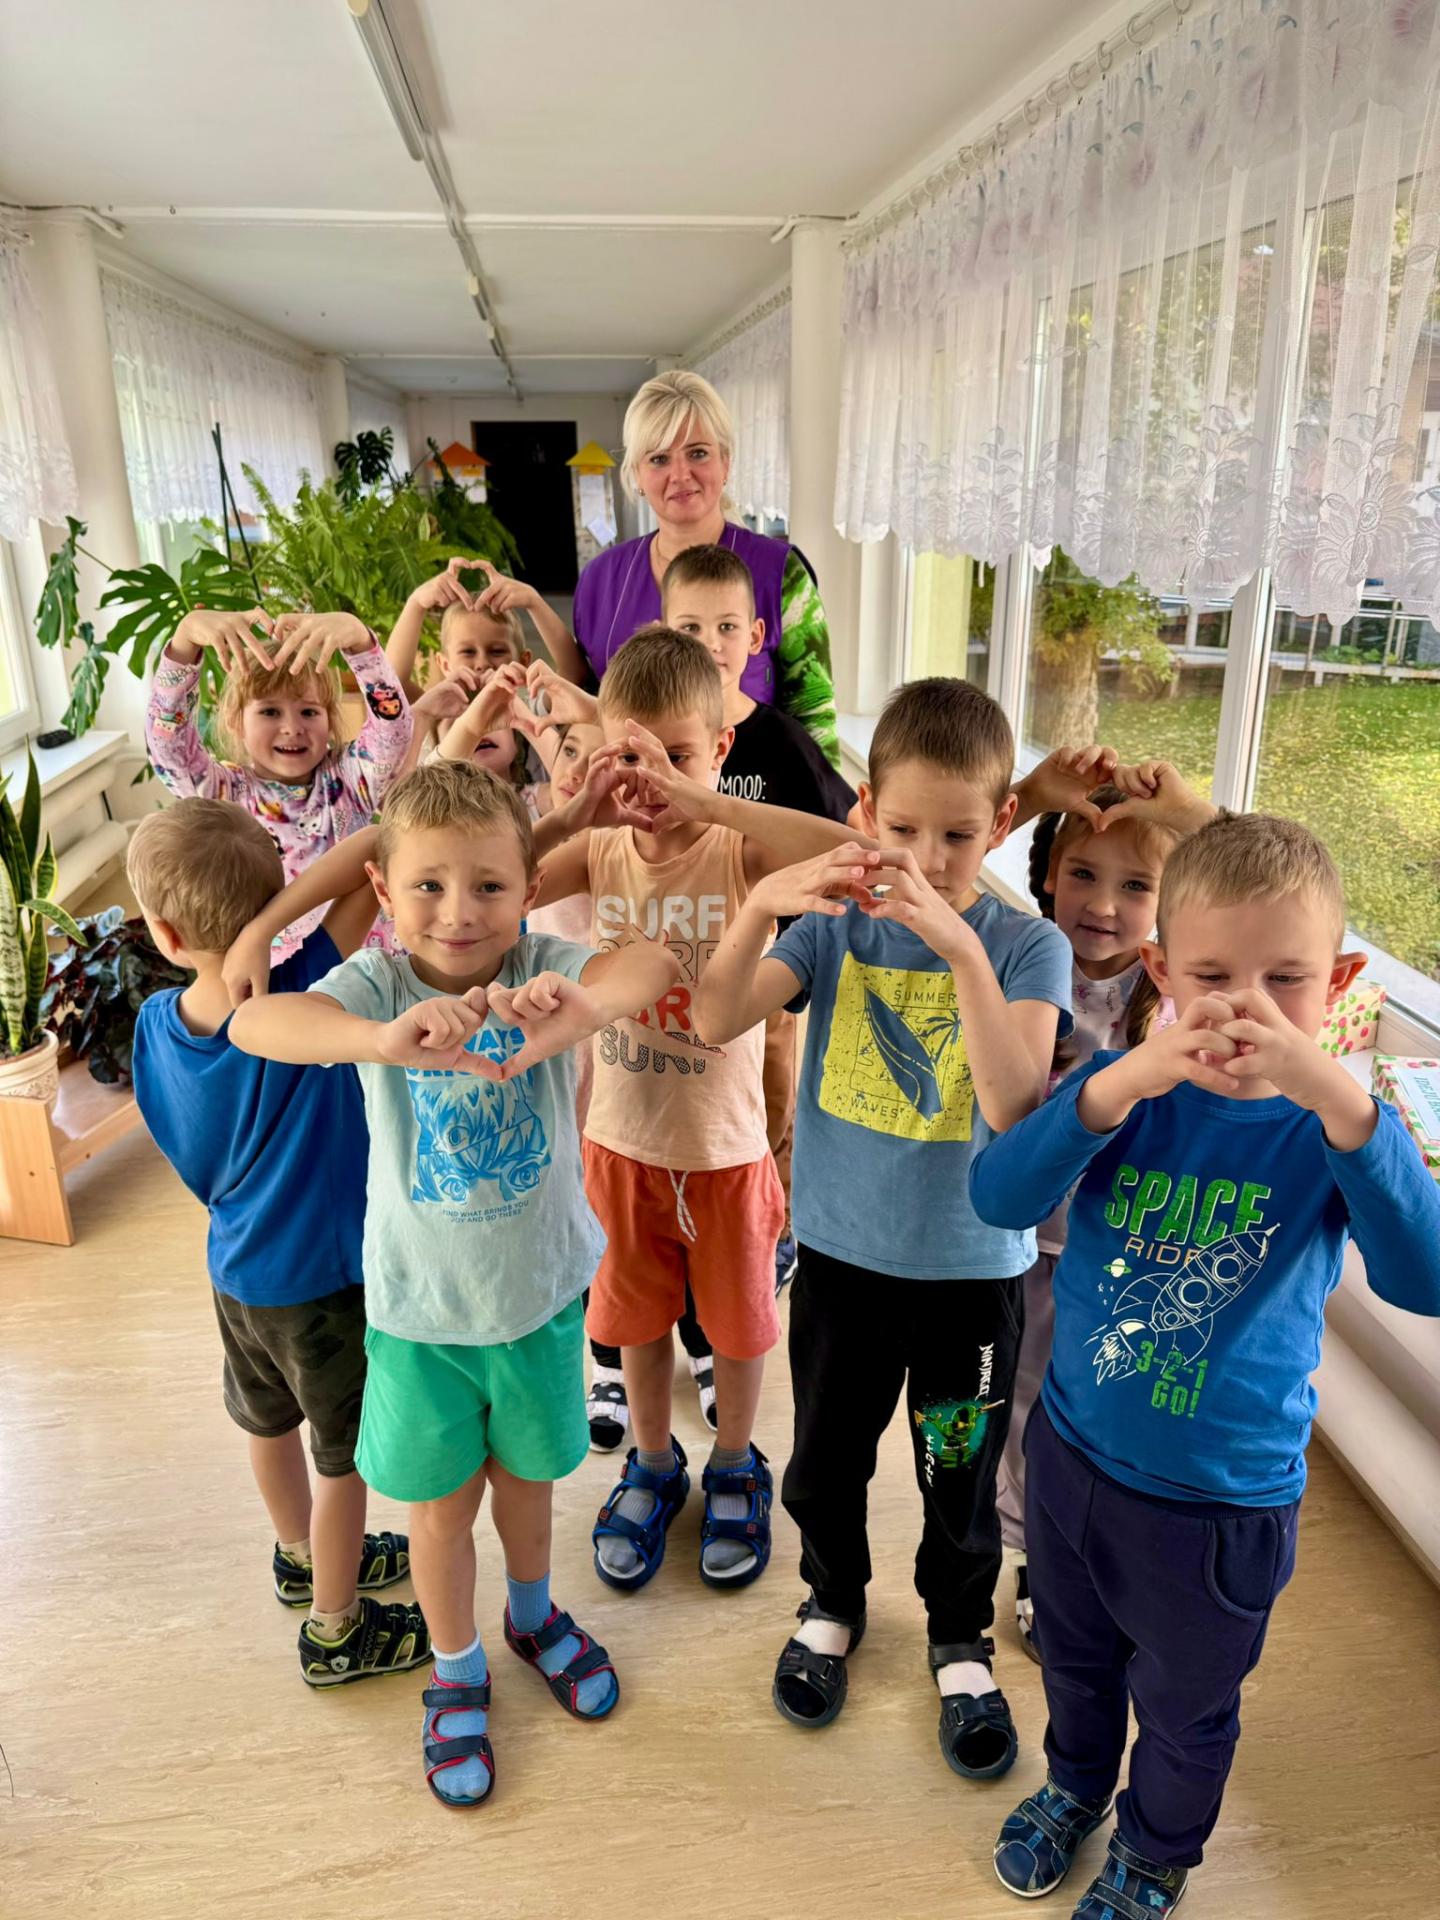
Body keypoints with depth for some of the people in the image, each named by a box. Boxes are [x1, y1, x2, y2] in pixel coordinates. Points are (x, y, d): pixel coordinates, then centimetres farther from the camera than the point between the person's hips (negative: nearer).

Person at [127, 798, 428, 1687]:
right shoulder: (297, 1004, -31)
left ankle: (305, 1555, 54)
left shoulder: (158, 1020, -11)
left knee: (270, 1420, 28)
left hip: (237, 1269, 7)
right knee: (345, 1457, 14)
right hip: (322, 1279, -7)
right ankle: (335, 1628, 34)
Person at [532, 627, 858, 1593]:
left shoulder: (742, 853, -18)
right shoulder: (598, 852, -8)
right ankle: (653, 1468, 47)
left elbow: (852, 853, -38)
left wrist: (702, 800, -40)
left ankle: (735, 1468, 46)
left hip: (726, 1147, -2)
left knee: (738, 1318, 19)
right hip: (622, 1141, 3)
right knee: (639, 1316, 22)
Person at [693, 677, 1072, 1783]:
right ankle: (833, 1605, 50)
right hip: (841, 1250, 2)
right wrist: (762, 903, -34)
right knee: (826, 1460, 21)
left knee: (962, 1483, 18)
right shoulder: (835, 923, -7)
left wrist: (961, 948, -37)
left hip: (973, 1267, -1)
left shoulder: (1027, 945, -13)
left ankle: (961, 1640, 47)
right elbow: (715, 1023, -19)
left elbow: (1014, 1105, -28)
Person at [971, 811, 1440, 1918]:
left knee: (1184, 1705, 26)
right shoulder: (1128, 1091, -15)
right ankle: (1076, 1784, 61)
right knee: (1076, 1659, 29)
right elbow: (998, 1198, -29)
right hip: (1074, 1451, 2)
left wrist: (1336, 1097, -51)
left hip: (1224, 1499, -2)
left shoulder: (1339, 1125, -19)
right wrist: (1116, 1085, -44)